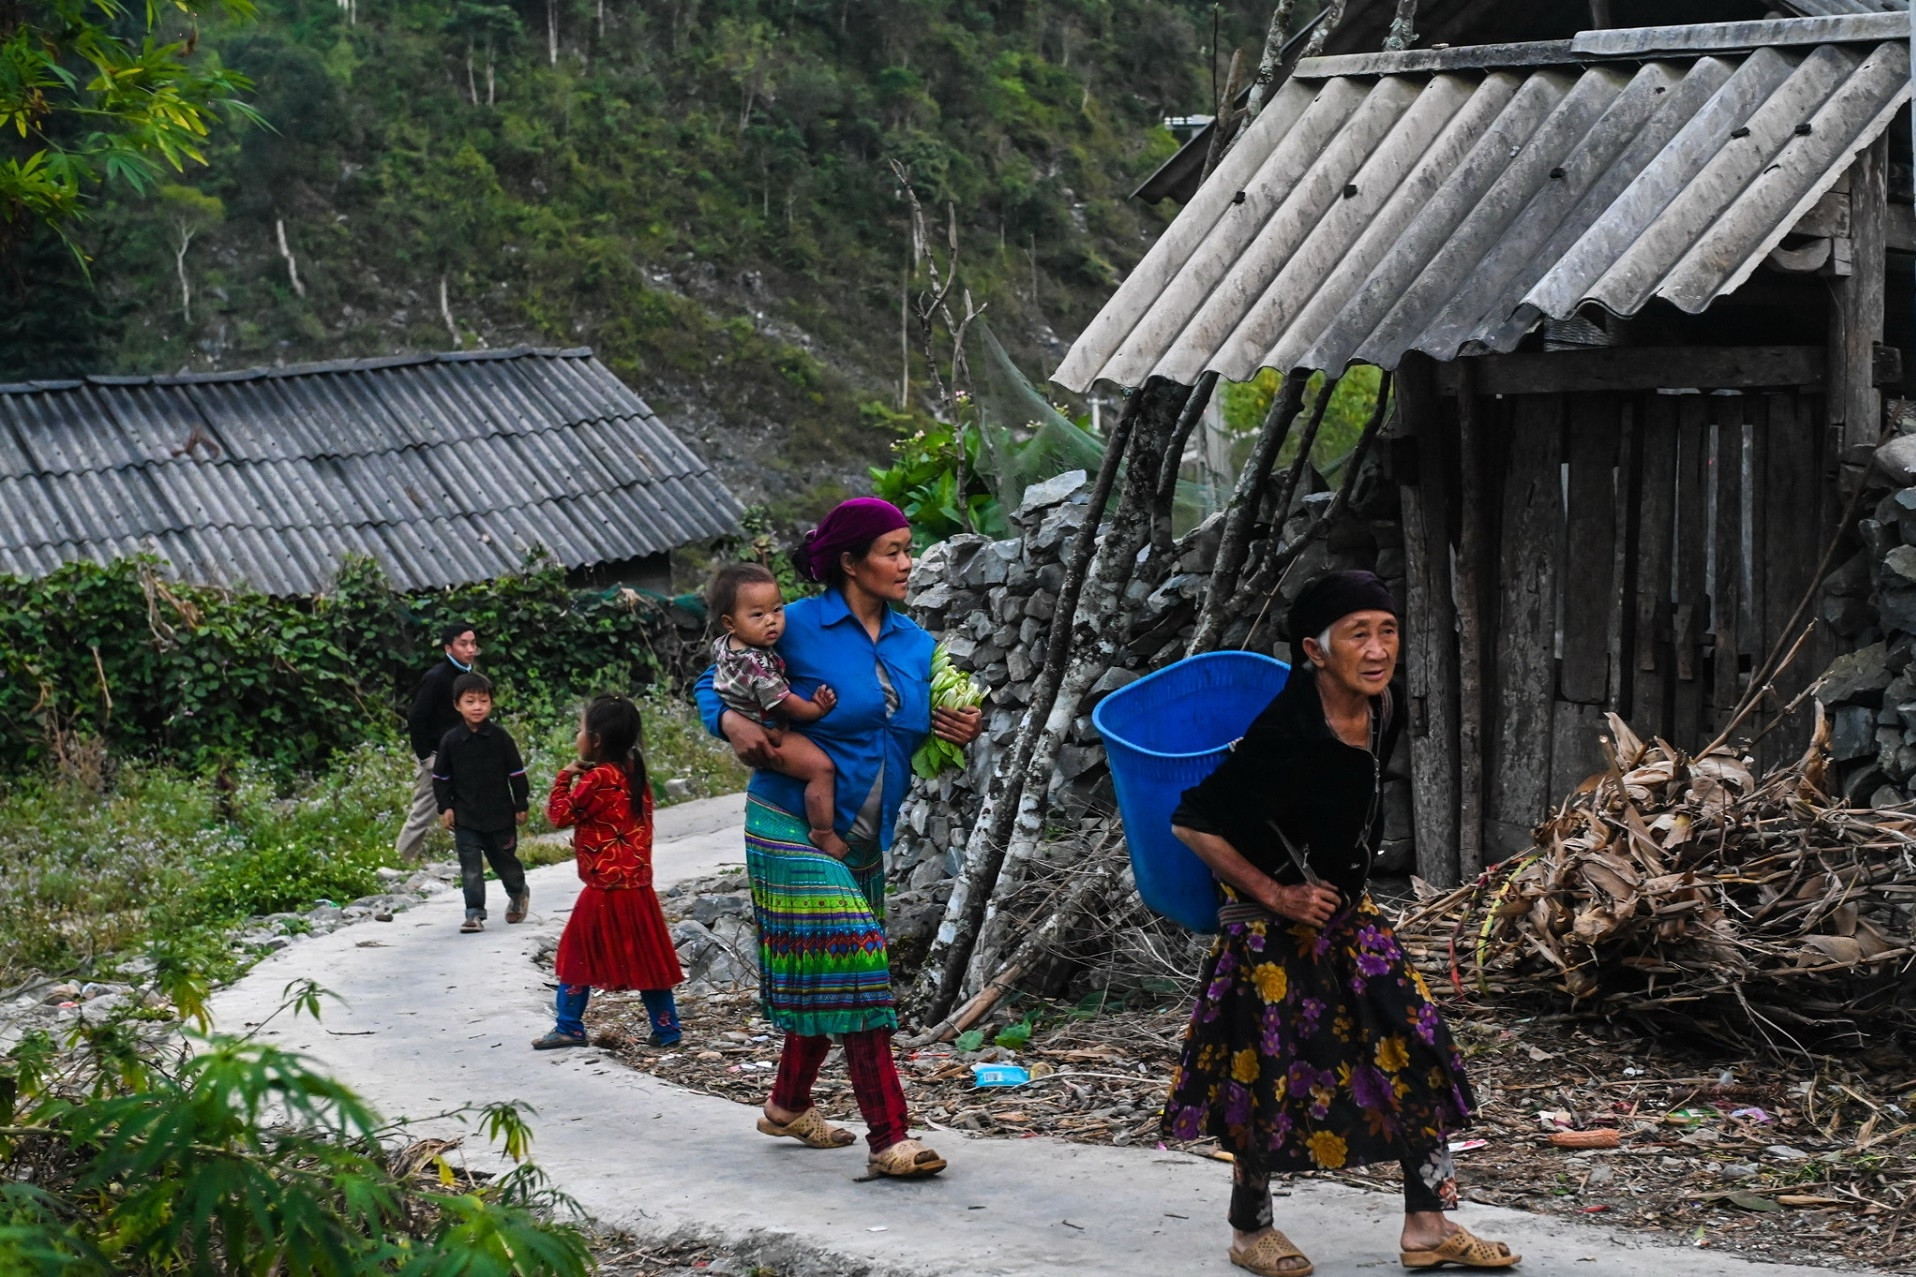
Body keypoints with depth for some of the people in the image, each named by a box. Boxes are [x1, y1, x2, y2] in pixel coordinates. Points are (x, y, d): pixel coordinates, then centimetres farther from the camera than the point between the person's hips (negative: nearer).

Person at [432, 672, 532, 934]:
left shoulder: (500, 737, -7)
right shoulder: (450, 741, -5)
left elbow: (517, 773, -1)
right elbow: (440, 777, 4)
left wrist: (521, 806, -1)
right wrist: (445, 807, -3)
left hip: (500, 814, 0)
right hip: (465, 817, 0)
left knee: (505, 860, 15)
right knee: (471, 868, -3)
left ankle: (518, 893, 41)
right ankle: (474, 913, 2)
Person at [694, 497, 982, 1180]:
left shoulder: (916, 643, 7)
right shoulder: (797, 627, -10)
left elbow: (917, 735, 17)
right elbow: (713, 682, 1)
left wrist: (959, 733, -4)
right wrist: (733, 723, -19)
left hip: (864, 840, 7)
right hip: (795, 826, -7)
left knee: (825, 978, 16)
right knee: (850, 966, -15)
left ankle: (788, 1105, 37)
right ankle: (888, 1138, -15)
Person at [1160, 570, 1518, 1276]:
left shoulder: (1383, 715, -5)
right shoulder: (1284, 735, -28)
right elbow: (1193, 824, -23)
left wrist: (1345, 888, 14)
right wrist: (1276, 895, -19)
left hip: (1348, 919, 7)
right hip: (1272, 929, -7)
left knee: (1417, 1051, 2)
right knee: (1270, 1079, 2)